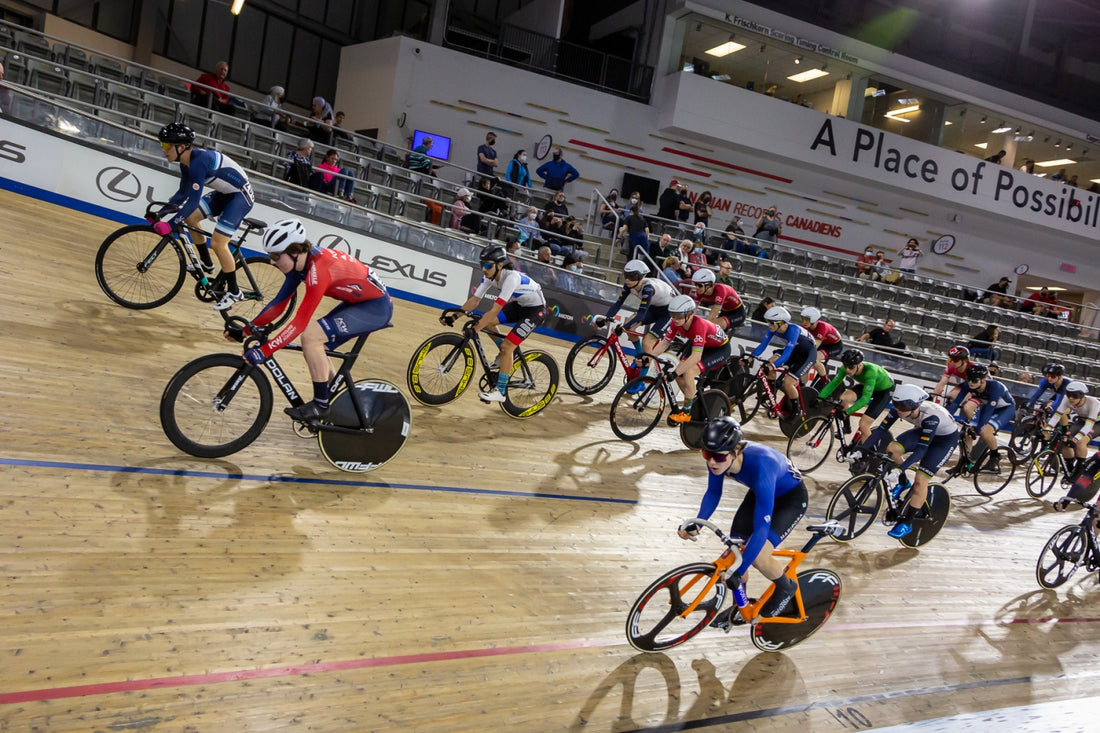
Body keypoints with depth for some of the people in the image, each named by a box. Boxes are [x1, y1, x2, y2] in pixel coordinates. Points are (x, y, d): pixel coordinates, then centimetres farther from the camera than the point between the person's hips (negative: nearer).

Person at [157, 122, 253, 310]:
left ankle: (234, 292, -1)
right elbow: (183, 193, 12)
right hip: (225, 194, 10)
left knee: (218, 243, -15)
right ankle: (206, 263, 20)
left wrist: (169, 225, -30)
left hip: (241, 195, -10)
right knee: (189, 218, 4)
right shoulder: (186, 161, 1)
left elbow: (193, 201, -31)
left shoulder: (198, 161, -28)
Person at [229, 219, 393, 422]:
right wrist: (245, 332, 0)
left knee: (310, 335, -21)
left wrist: (264, 351, -32)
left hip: (377, 307, -9)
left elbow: (300, 323, -32)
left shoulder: (318, 269, -29)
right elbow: (278, 304, 5)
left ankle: (320, 405, -7)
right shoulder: (299, 261, -2)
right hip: (358, 302, 9)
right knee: (314, 348, 6)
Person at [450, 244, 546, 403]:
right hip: (518, 305, 8)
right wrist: (453, 317, -16)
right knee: (485, 321, -5)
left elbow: (495, 310, -38)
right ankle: (509, 354, 15)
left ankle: (500, 391, -8)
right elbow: (474, 300, -7)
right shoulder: (490, 275, -11)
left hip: (536, 310, -8)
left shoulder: (511, 277, -34)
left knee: (507, 346, -18)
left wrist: (474, 330, -40)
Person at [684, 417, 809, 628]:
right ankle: (739, 605, 25)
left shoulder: (759, 466, -43)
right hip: (760, 492, 6)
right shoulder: (718, 458, -25)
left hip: (792, 498, -6)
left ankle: (786, 588, 11)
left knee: (757, 556, -21)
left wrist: (739, 572, -42)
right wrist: (696, 525, -21)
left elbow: (761, 526, -42)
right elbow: (713, 493, -5)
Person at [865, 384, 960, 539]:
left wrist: (899, 469, -50)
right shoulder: (900, 408, -24)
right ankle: (902, 483, 7)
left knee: (920, 480, -16)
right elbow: (881, 429, -21)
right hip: (923, 431, 6)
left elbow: (922, 449, -42)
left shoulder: (930, 416, -40)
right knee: (892, 448, -20)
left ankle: (906, 523, -3)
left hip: (947, 438, -6)